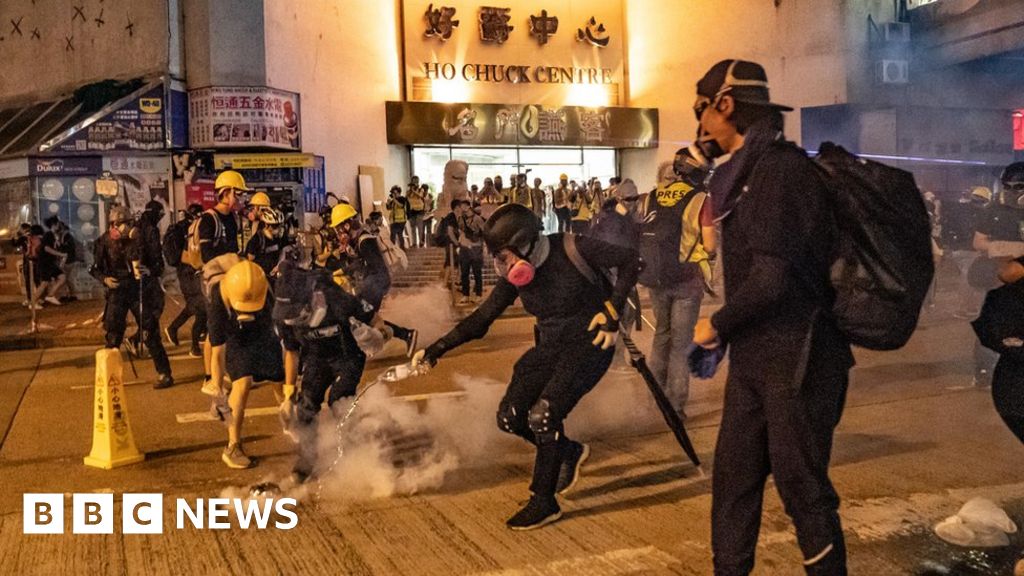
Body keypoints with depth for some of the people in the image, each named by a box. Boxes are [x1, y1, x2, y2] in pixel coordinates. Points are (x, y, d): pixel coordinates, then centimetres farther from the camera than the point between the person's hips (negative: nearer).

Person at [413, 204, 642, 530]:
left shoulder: (572, 251, -21)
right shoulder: (516, 275, -5)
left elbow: (630, 261, -14)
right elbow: (481, 319, 0)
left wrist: (612, 311, -20)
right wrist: (437, 349, -7)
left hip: (590, 343, -6)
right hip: (550, 347, 7)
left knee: (543, 415, -22)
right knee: (510, 418, -1)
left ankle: (544, 502, -4)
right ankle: (569, 453, 26)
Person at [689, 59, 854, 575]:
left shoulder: (783, 169, -17)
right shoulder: (748, 171, 12)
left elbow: (773, 278, -24)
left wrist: (717, 325, -11)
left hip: (795, 360, -9)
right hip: (754, 358, 9)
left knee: (801, 487, 2)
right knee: (732, 476, 15)